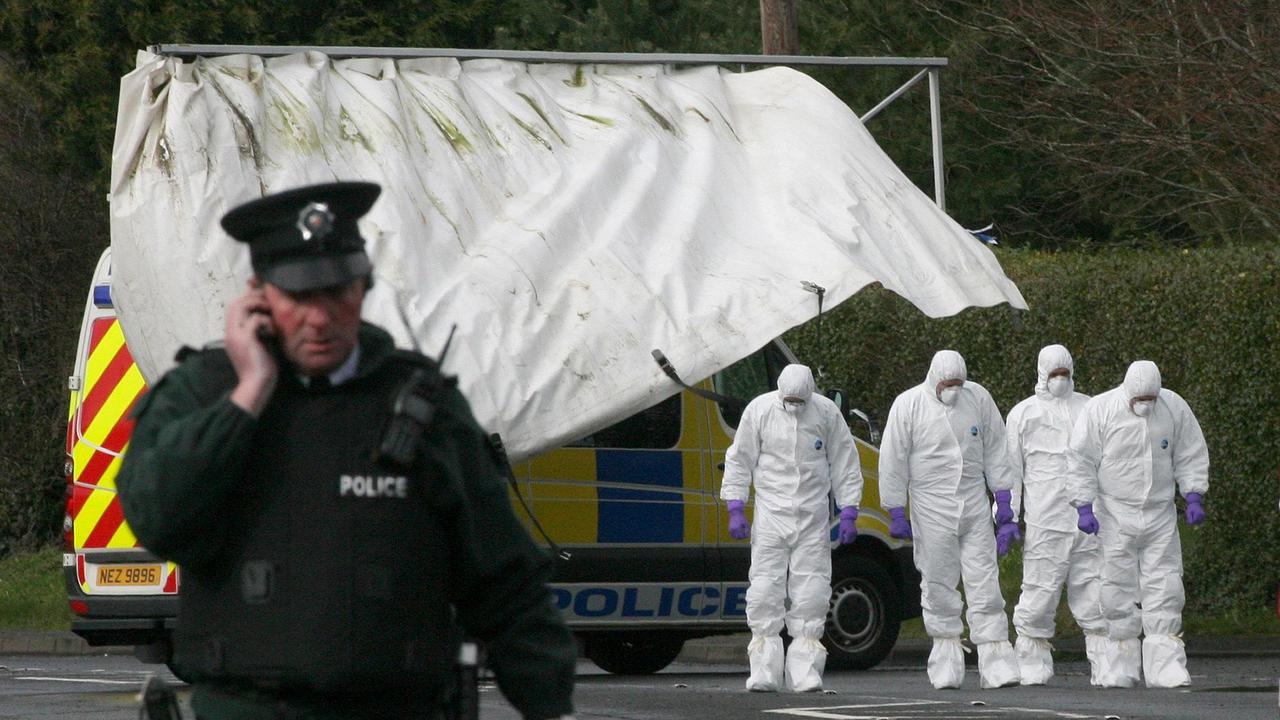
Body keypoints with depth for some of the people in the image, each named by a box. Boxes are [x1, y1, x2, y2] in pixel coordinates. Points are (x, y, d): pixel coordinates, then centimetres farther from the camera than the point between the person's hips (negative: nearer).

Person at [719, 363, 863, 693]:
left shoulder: (826, 413, -2)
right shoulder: (759, 410, -4)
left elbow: (845, 463, 6)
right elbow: (739, 460, 3)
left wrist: (848, 514, 4)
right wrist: (735, 510, -1)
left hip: (813, 517, 1)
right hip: (771, 513, -1)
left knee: (811, 590, -2)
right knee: (765, 587, -6)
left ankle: (805, 671, 1)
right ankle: (764, 673, -4)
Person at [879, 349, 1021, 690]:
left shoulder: (978, 398, 2)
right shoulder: (908, 405, -6)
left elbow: (995, 451, 10)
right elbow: (893, 461, -4)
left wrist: (1005, 504, 8)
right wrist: (897, 514, -4)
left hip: (974, 505, 2)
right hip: (931, 508, -2)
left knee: (984, 581, -3)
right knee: (939, 584, 2)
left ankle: (995, 663, -4)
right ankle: (947, 661, 10)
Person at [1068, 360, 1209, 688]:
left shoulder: (1174, 408, 0)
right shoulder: (1100, 410, -9)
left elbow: (1191, 455, 10)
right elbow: (1081, 461, -6)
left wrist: (1193, 497, 2)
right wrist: (1084, 507, -11)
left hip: (1159, 514, 2)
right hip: (1114, 515, -2)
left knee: (1164, 588, -2)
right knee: (1118, 589, -2)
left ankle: (1165, 668, -2)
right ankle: (1122, 669, 4)